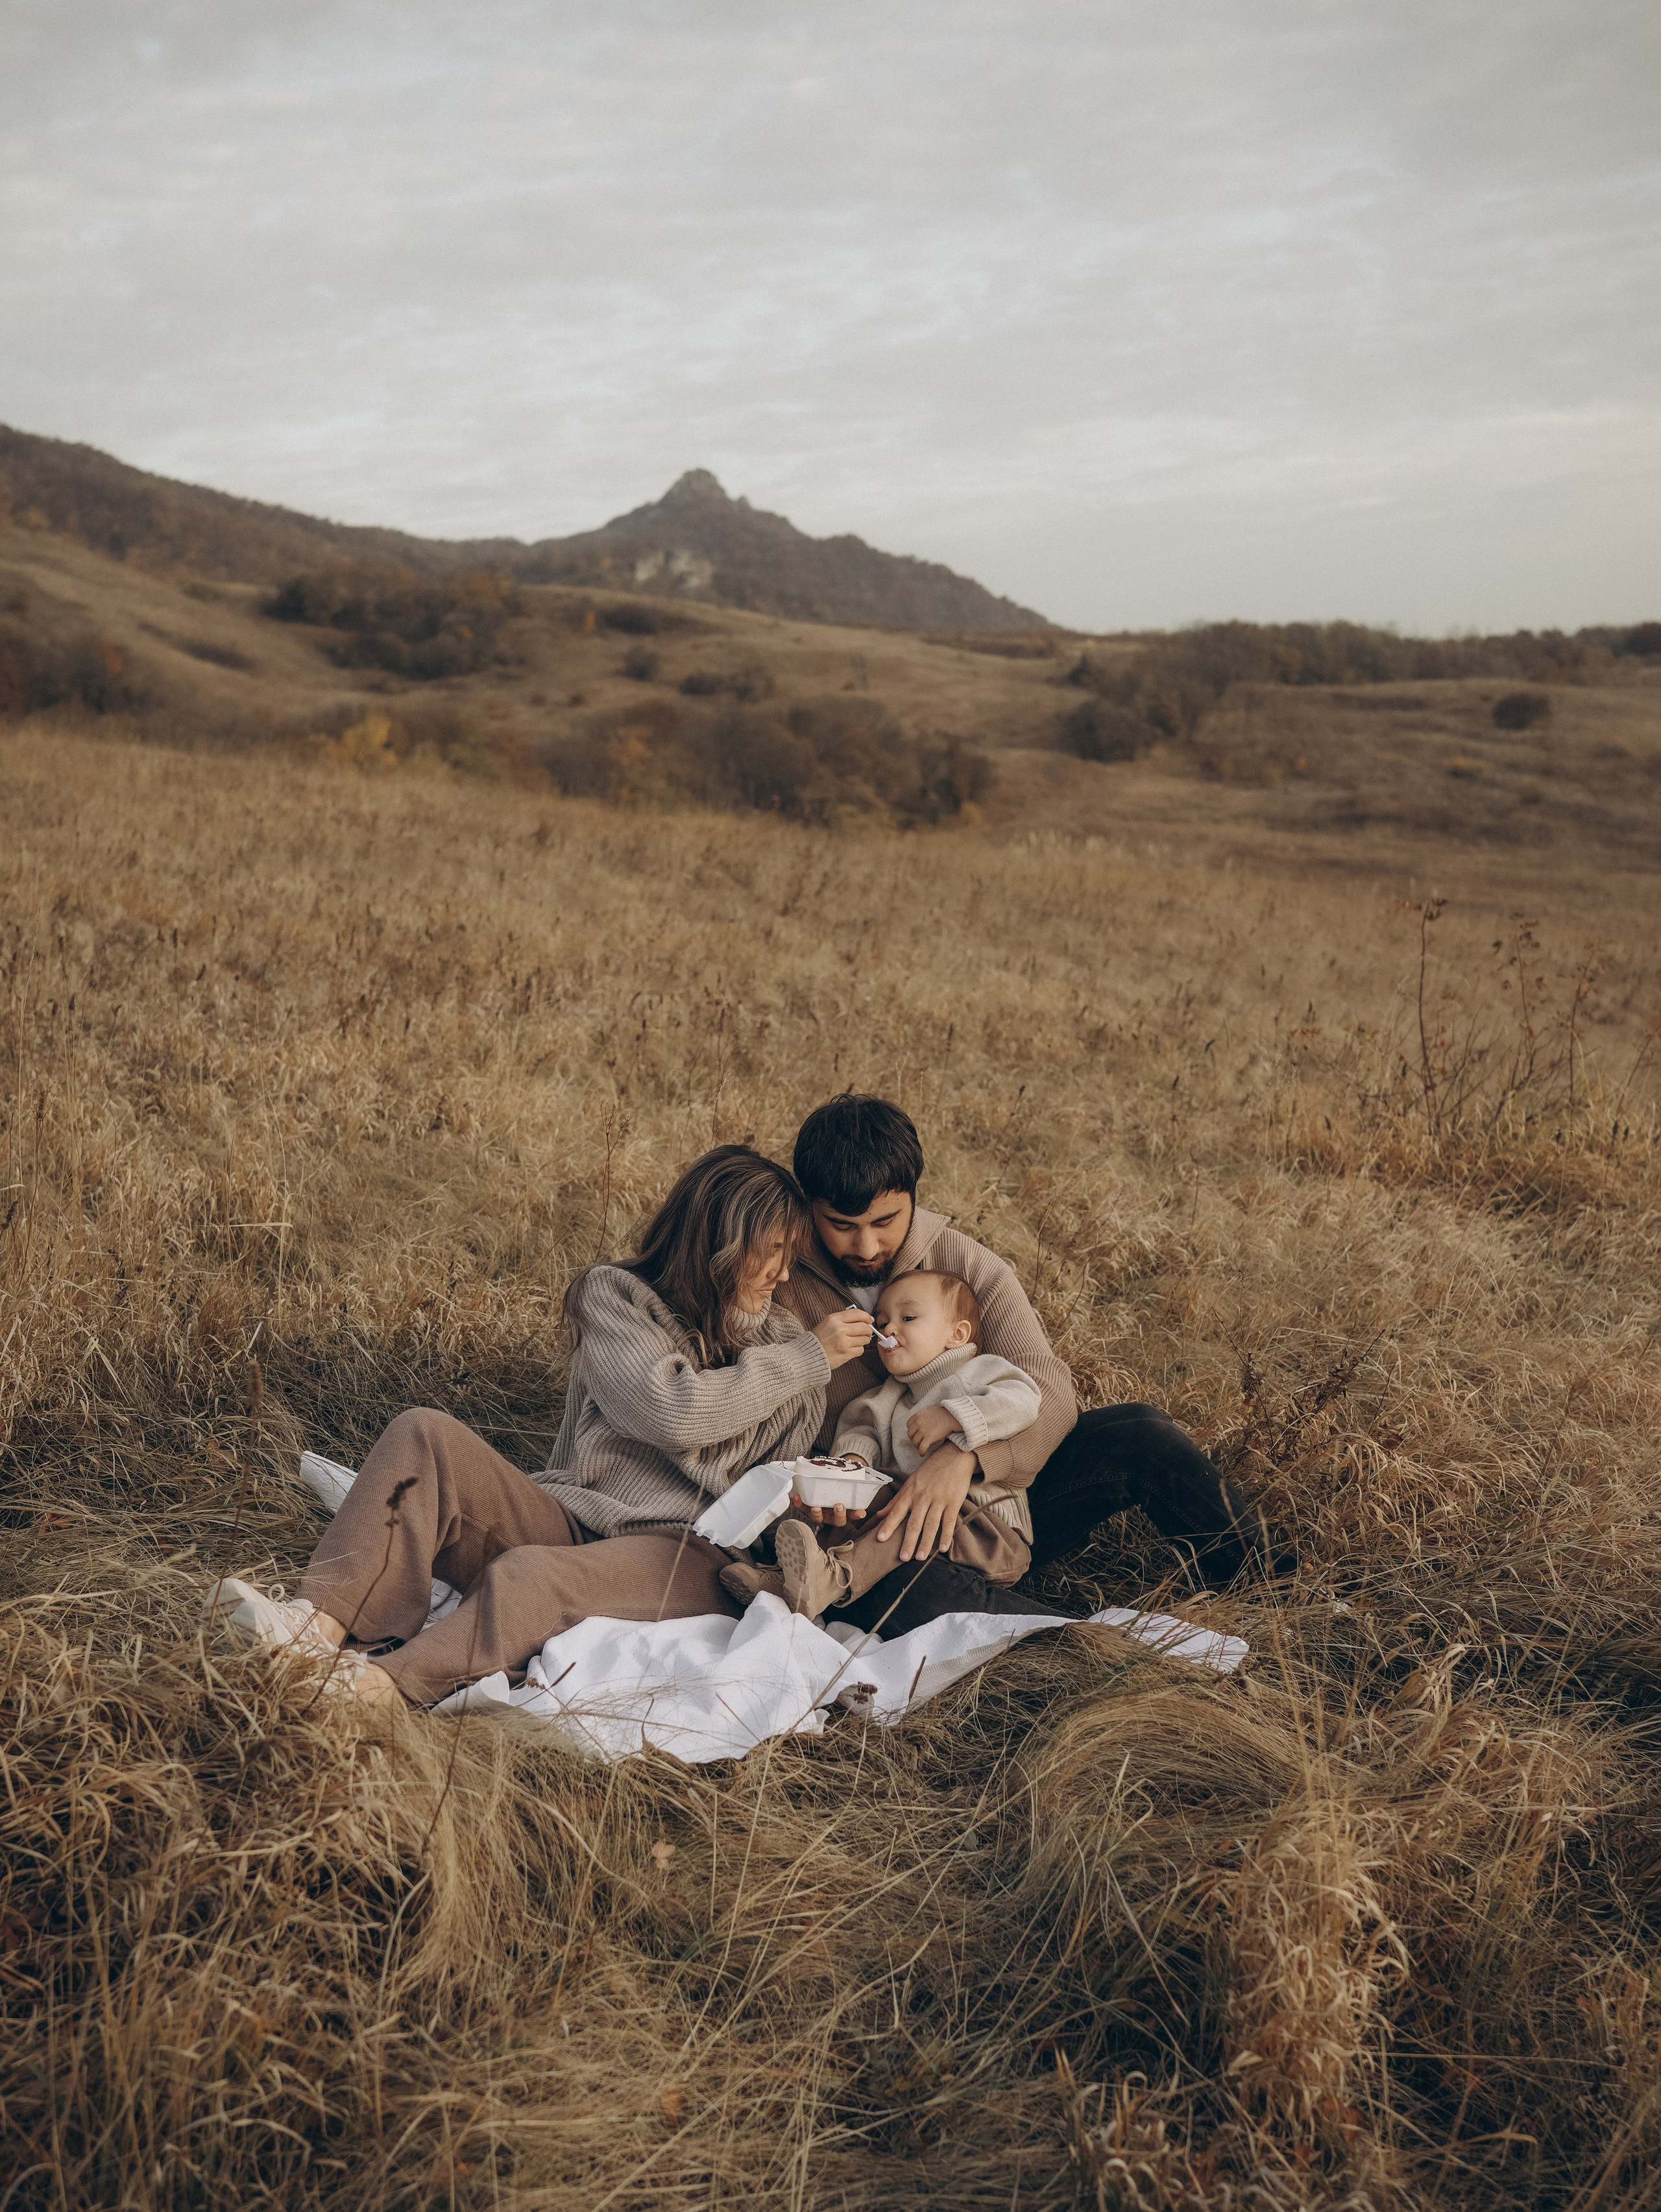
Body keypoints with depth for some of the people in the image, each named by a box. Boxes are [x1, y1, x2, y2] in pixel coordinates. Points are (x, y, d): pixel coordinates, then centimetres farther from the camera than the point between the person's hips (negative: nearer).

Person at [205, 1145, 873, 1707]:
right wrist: (809, 1359, -5)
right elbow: (668, 1410, -11)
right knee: (426, 1438, -22)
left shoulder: (784, 1336, 15)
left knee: (529, 1577, -34)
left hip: (686, 1556, -1)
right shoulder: (615, 1296, 7)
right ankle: (323, 1625, -35)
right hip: (569, 1520, 1)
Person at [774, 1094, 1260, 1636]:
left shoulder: (967, 1265, -4)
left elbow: (1047, 1389, -16)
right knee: (888, 1585, -39)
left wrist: (965, 1456, -35)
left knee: (1139, 1436, -18)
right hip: (872, 1526, -2)